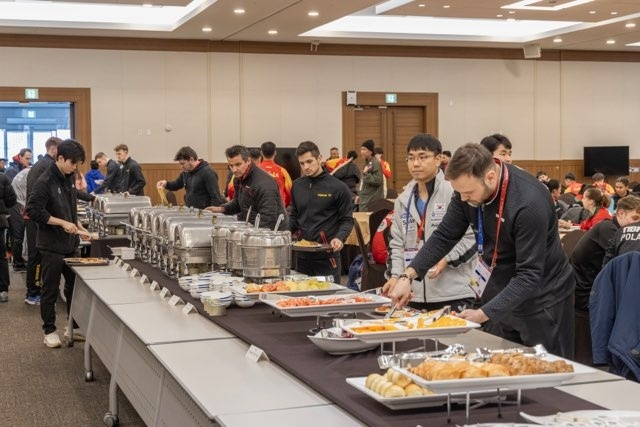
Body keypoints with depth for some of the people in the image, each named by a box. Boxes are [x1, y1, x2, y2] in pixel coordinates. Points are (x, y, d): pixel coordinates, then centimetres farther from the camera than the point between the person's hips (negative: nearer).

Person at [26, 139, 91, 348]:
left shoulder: (69, 178, 6)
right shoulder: (45, 181, -16)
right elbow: (33, 211, -19)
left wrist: (77, 225, 5)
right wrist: (62, 223, -21)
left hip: (70, 243, 7)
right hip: (52, 245, -7)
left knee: (74, 284, 13)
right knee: (50, 289, 4)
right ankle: (49, 331, 14)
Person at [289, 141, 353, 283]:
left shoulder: (338, 187, -6)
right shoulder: (297, 185, 9)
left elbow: (347, 220, -3)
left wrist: (340, 238, -21)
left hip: (327, 255, -5)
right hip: (302, 254, 5)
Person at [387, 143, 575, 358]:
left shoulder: (529, 203, -31)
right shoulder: (469, 187, -11)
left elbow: (529, 275, -30)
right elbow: (444, 236, -2)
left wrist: (484, 314, -33)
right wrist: (408, 275, -13)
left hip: (541, 299, -6)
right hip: (501, 295, 7)